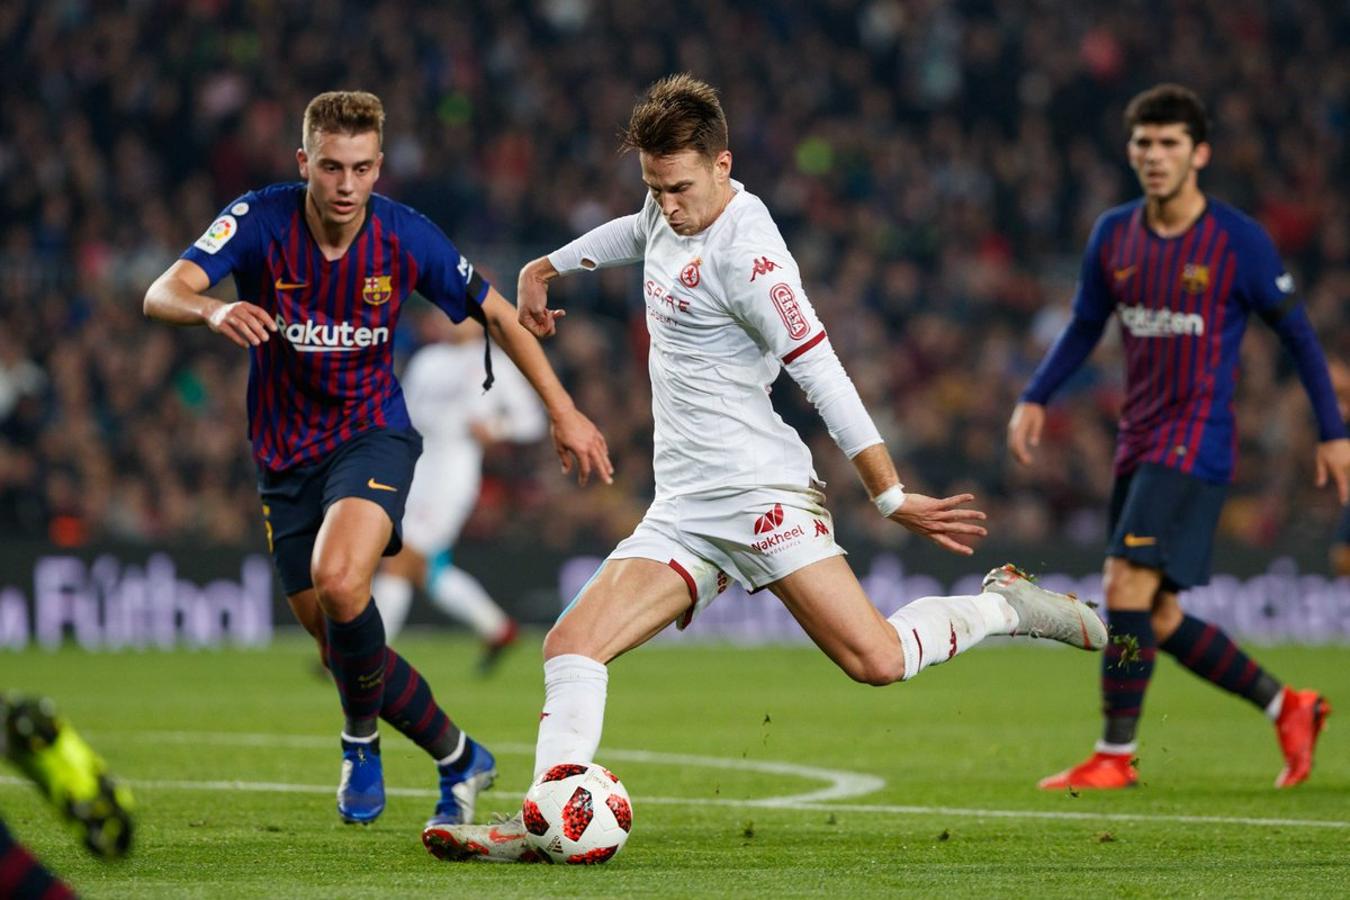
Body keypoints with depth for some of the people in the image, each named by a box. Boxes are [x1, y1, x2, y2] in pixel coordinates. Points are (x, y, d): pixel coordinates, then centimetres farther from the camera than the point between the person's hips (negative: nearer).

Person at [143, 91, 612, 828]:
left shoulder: (404, 236, -12)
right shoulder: (262, 220, -15)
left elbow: (497, 314, 2)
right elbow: (161, 295, -27)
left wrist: (563, 411, 0)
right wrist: (213, 310, -50)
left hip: (371, 434, -2)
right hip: (285, 455, 2)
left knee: (338, 581, -31)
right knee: (338, 643, 7)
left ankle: (361, 738, -7)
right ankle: (459, 759, 33)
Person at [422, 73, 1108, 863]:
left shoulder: (747, 252, -15)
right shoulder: (671, 214, 11)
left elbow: (822, 375, -16)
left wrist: (893, 496, -16)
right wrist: (546, 268, 44)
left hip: (760, 495, -8)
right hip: (683, 511, 8)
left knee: (876, 661, -17)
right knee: (573, 646, -9)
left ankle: (1003, 606, 8)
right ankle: (546, 823, -14)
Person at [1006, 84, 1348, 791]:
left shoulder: (1239, 242, -8)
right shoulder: (1113, 236, 7)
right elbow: (1084, 327, 19)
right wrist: (1034, 399, 7)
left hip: (1196, 445, -7)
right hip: (1138, 442, 7)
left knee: (1127, 587, -17)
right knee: (1154, 619, 7)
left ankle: (1115, 756, -9)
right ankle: (1287, 708, 23)